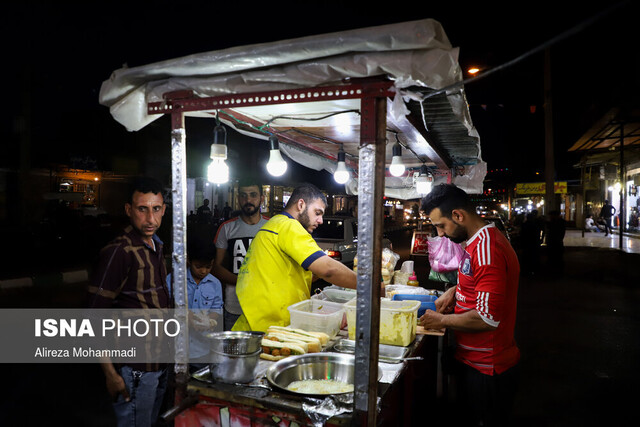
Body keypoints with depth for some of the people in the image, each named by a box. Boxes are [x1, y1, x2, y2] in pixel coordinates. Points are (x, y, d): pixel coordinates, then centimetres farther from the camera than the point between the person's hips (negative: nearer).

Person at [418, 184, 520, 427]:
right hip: (474, 360, 9)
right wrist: (454, 292, 5)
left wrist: (442, 320, -16)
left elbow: (488, 319, -29)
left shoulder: (487, 248, -26)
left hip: (486, 369, -9)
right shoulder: (479, 240, 7)